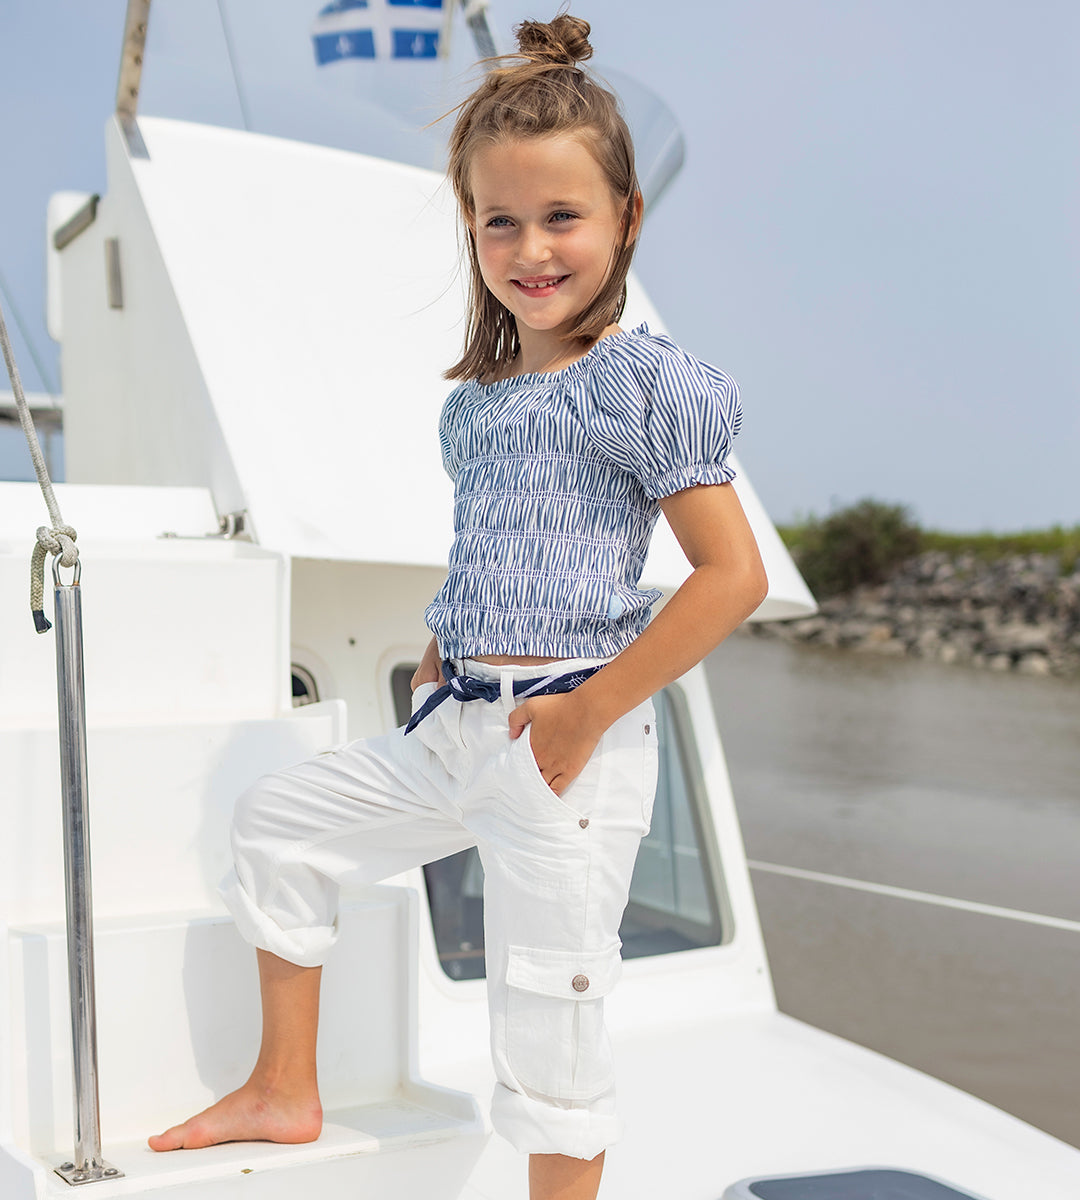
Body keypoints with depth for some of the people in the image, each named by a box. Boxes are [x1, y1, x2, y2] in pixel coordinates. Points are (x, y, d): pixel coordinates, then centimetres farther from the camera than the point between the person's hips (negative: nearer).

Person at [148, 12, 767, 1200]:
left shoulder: (645, 380, -11)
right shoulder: (476, 396, 12)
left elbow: (733, 575, -15)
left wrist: (592, 707, -17)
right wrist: (445, 653, 9)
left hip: (571, 739, -8)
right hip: (456, 724, 8)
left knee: (548, 1008, -1)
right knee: (278, 819, 17)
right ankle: (283, 1092, 31)